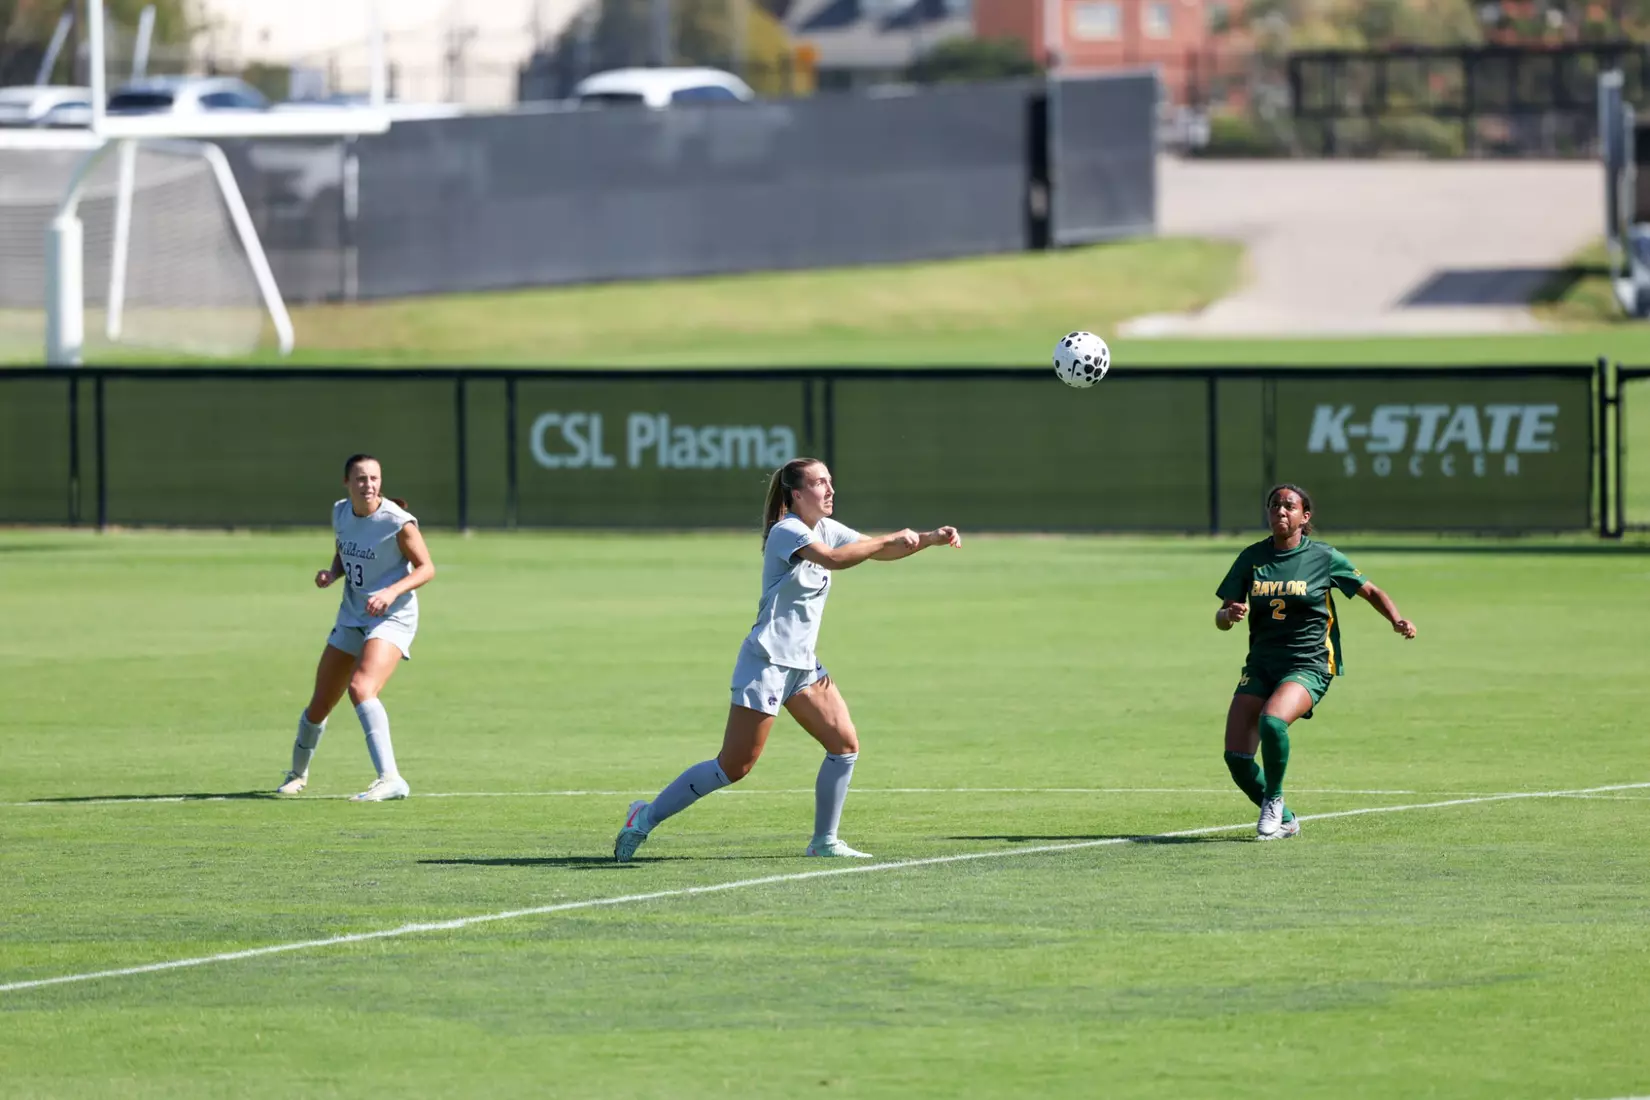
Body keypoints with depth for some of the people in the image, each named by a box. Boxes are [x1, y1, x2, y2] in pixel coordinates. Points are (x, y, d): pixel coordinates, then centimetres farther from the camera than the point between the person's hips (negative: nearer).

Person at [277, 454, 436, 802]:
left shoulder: (397, 522, -17)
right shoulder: (340, 513, 2)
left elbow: (426, 568, -10)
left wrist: (392, 591, -26)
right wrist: (331, 574, -4)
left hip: (392, 618, -7)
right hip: (352, 617, 7)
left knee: (361, 688, -31)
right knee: (320, 704, 13)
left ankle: (390, 779, -35)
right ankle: (298, 772, 41)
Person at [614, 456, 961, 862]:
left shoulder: (827, 529, 10)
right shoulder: (787, 532, -16)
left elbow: (880, 551, 17)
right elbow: (834, 559, -32)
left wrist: (930, 539, 2)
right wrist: (892, 538, -27)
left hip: (802, 663, 9)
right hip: (766, 661, -9)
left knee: (845, 744, -1)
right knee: (734, 766, -8)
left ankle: (824, 841, 8)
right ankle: (647, 817, 2)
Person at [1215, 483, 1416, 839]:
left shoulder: (1323, 557, -1)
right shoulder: (1251, 557, 6)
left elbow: (1371, 592, 8)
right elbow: (1221, 618, 7)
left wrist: (1397, 620, -10)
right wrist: (1228, 615, -17)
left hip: (1308, 666, -4)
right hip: (1260, 665, 4)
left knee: (1272, 720, -34)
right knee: (1236, 757, -9)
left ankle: (1274, 799, -9)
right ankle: (1284, 821, 16)